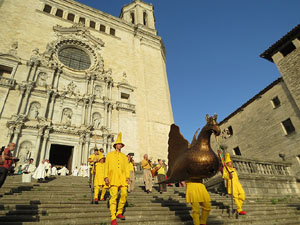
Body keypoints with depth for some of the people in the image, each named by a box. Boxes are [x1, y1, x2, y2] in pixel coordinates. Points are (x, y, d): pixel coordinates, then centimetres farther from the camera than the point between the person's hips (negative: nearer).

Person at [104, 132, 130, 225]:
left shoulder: (124, 156, 19)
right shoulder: (110, 155, 13)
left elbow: (127, 167, 14)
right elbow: (106, 166, 8)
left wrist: (128, 176, 1)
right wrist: (106, 177, -2)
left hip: (122, 178, 3)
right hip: (113, 178, -3)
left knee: (124, 194, -5)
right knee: (113, 196, -9)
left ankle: (119, 212, 15)